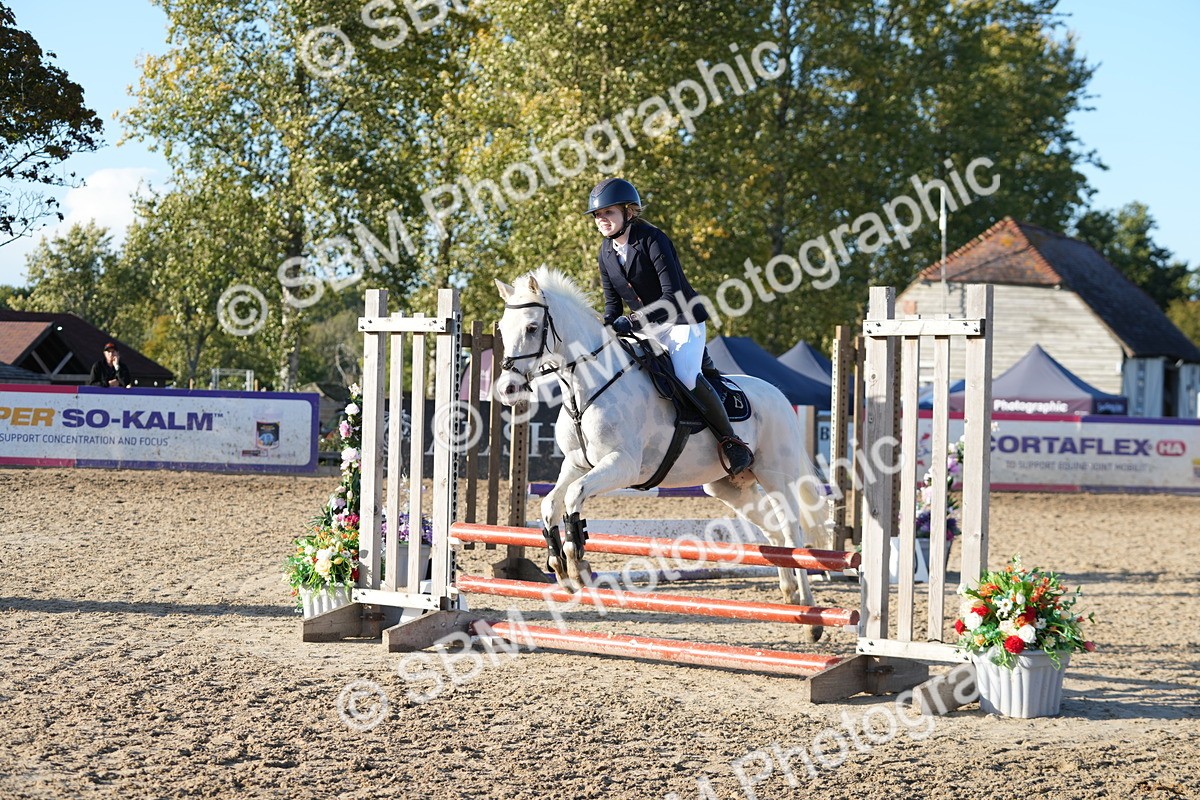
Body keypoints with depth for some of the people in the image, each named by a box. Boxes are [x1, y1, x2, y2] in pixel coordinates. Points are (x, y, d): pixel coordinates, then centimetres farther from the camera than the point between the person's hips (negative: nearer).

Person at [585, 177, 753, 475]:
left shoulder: (653, 241, -21)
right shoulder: (607, 252, 1)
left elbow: (673, 296, -28)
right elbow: (613, 303, 7)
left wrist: (633, 321, -35)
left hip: (682, 320, -8)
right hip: (645, 327, 8)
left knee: (685, 376, -30)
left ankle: (731, 441, -16)